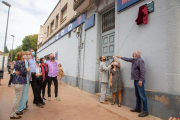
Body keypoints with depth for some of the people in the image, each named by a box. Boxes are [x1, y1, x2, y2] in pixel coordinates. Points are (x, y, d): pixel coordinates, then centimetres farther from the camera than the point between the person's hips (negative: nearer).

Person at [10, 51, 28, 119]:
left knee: (17, 97, 20)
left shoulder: (16, 62, 14)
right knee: (18, 98, -1)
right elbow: (23, 72, -19)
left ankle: (15, 111, 30)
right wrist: (27, 70, -3)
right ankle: (13, 115, 7)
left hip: (15, 81, 10)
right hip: (19, 82, -10)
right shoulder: (22, 62, -14)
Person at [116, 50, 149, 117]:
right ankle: (138, 108, 25)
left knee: (142, 95, -6)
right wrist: (120, 57, 39)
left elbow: (143, 71, -21)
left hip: (139, 80, -9)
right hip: (135, 80, 10)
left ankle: (145, 111, 1)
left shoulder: (140, 60, -14)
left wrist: (141, 80, -24)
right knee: (137, 95, 14)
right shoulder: (134, 60, 14)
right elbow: (127, 59, 31)